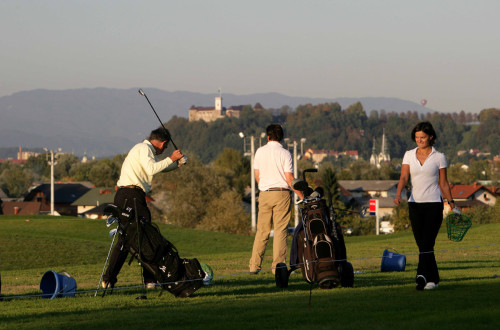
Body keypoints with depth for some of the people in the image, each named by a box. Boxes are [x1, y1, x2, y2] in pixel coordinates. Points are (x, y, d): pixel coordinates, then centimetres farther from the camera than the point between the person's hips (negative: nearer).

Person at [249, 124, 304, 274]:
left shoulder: (260, 152, 5)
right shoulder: (284, 153, -5)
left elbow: (257, 175, 11)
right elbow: (289, 178, -9)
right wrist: (301, 195, -3)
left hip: (264, 193, 3)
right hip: (282, 193, -3)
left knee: (262, 230, 7)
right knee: (280, 230, 0)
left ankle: (254, 265, 4)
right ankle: (278, 265, -3)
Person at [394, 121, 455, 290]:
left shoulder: (439, 157, 2)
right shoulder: (409, 155, 8)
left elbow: (443, 183, 7)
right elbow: (404, 177, -2)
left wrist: (451, 202, 0)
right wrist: (398, 194, -19)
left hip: (434, 203, -3)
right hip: (415, 203, 3)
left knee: (427, 243, -14)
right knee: (422, 244, 3)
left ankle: (421, 275, -27)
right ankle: (433, 279, 11)